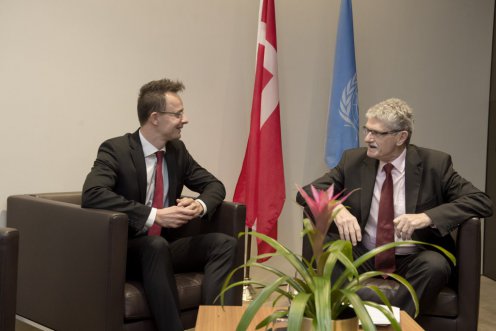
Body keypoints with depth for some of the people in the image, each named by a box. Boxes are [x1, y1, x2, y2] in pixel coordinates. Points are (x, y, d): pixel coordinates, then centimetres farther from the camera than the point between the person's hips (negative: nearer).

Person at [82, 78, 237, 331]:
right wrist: (155, 215, -35)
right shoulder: (115, 150, -16)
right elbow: (92, 194, -32)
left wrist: (200, 205, -14)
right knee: (156, 245, -38)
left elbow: (214, 185, 12)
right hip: (124, 251, -6)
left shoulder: (177, 149, 4)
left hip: (164, 246, 6)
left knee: (224, 243, -15)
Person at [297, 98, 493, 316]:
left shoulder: (434, 164, -5)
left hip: (413, 261, -2)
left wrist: (427, 217, -28)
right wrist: (336, 209, -24)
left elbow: (482, 202, -12)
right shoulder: (353, 160, 2)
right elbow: (307, 192, 0)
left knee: (435, 265, -35)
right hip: (363, 257, 2)